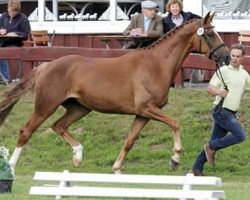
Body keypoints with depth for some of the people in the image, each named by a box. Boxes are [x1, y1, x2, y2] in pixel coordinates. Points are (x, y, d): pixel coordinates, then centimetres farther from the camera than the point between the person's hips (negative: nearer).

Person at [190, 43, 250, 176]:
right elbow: (210, 88, -14)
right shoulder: (223, 71, -8)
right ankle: (212, 147, -5)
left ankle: (197, 169, 12)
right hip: (221, 111, -7)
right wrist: (218, 92, -36)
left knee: (215, 142, 7)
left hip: (231, 114, 7)